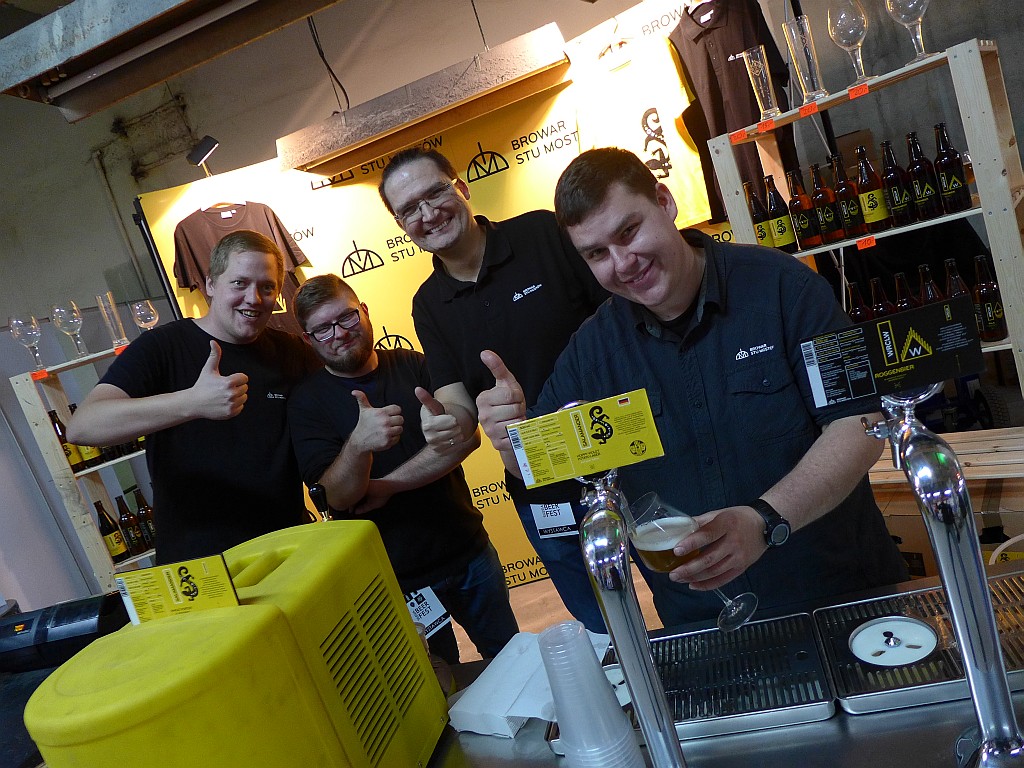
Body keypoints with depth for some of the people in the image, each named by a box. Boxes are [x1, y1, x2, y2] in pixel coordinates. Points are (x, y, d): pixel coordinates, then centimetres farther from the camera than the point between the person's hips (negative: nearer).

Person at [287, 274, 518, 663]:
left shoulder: (414, 367, 0)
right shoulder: (307, 401, -7)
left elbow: (469, 436, -12)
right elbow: (336, 497, -16)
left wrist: (385, 486, -18)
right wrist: (359, 444, -37)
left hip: (470, 552, 3)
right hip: (397, 580, -2)